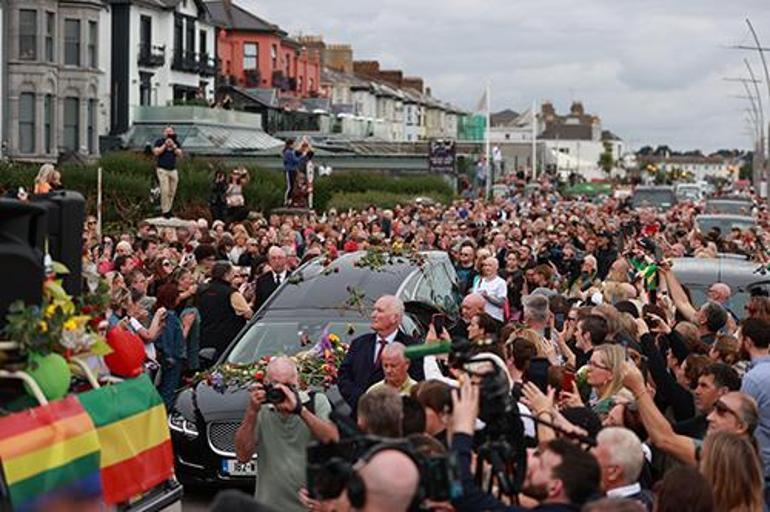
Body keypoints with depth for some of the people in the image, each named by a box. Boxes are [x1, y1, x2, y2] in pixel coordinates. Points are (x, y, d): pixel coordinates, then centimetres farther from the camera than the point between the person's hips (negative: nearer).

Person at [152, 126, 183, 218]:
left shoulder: (176, 143, 14)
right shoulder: (159, 142, 5)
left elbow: (180, 154, 3)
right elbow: (156, 152, -8)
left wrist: (173, 145, -8)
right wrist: (165, 144, -10)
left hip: (173, 170, 4)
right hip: (162, 169, -4)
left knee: (172, 192, 1)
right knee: (165, 191, -12)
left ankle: (168, 209, 10)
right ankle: (165, 211, -8)